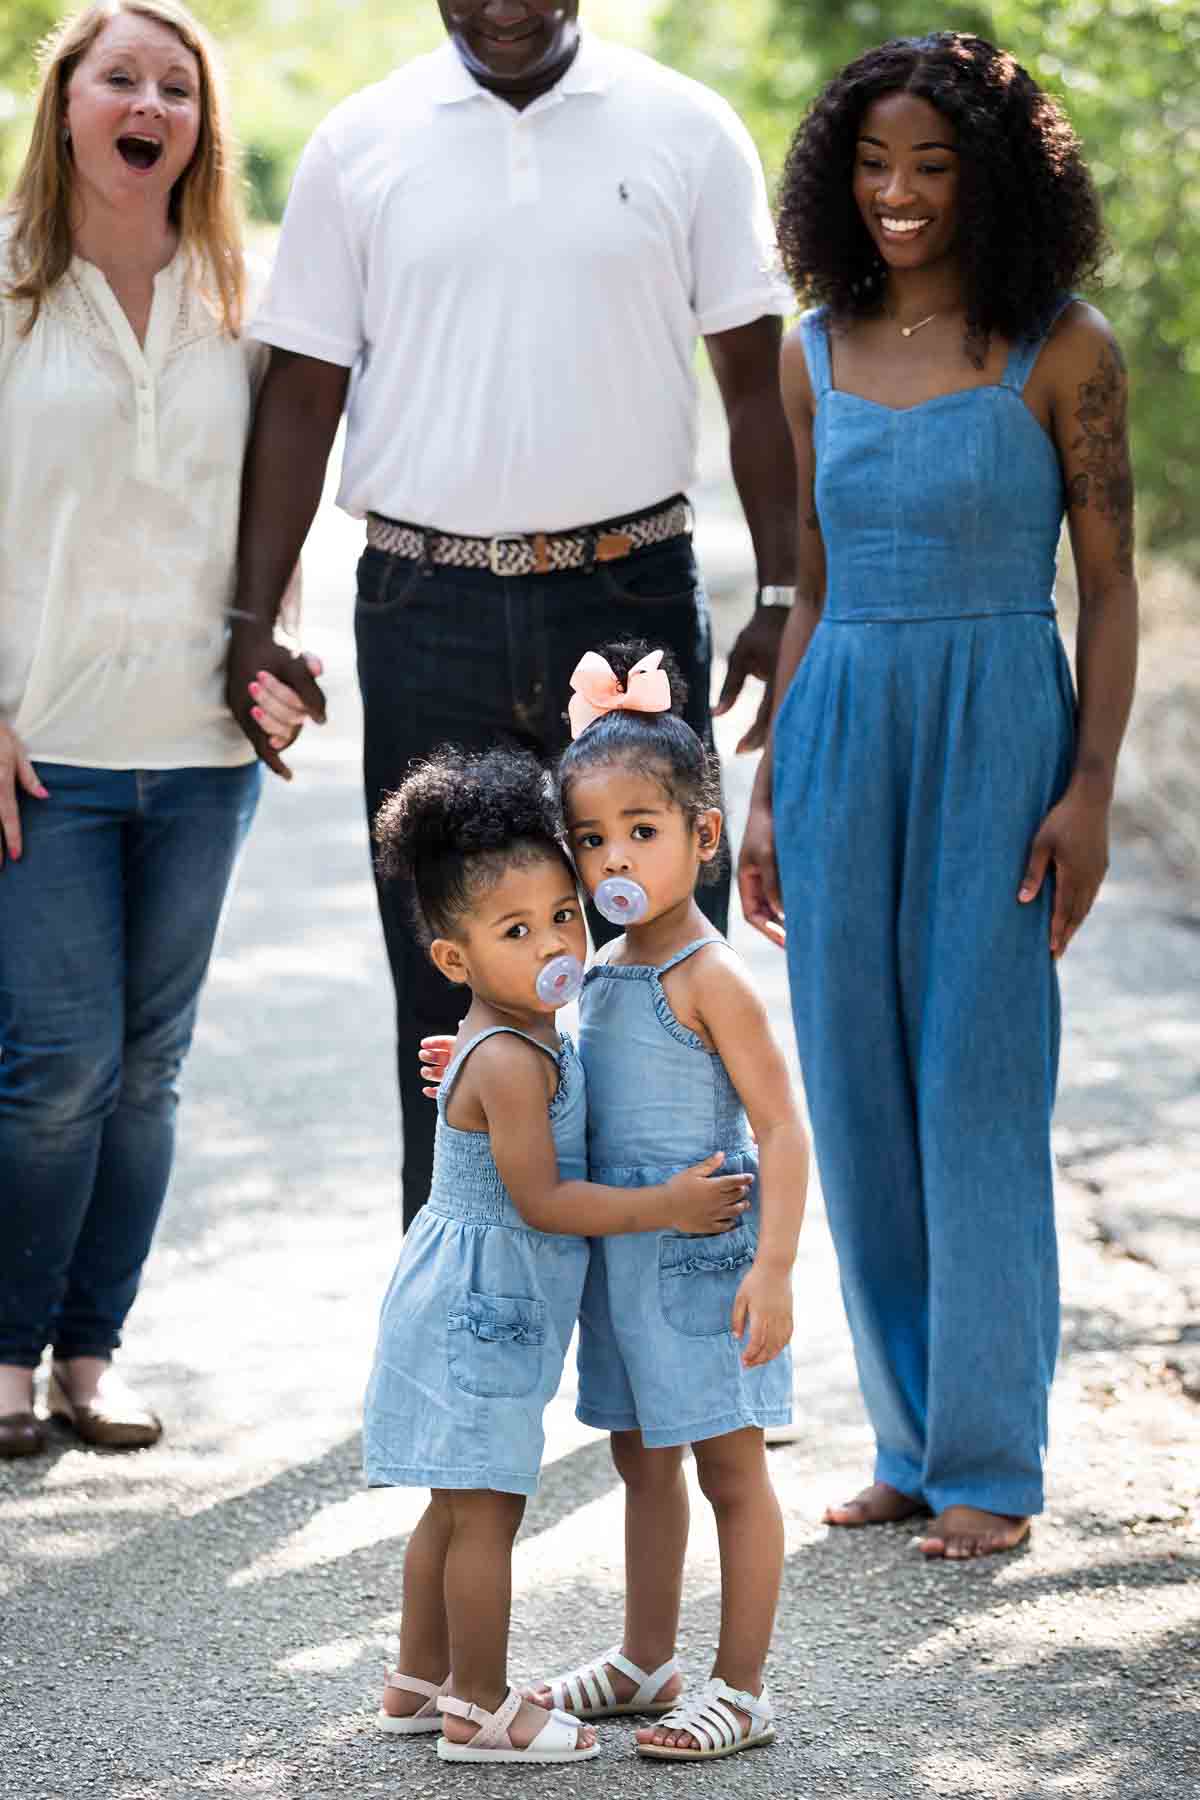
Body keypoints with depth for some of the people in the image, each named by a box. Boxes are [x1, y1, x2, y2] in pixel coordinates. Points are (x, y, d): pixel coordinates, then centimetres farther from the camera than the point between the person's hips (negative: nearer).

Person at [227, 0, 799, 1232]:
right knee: (447, 978, 7)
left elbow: (757, 377, 4)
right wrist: (252, 619, 0)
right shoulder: (358, 146, 4)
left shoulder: (685, 133, 3)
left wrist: (786, 596, -4)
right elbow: (300, 395, 6)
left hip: (632, 590, -1)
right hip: (427, 608, 1)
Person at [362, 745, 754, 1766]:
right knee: (488, 1511, -2)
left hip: (474, 1306, 10)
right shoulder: (512, 1062, -22)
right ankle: (479, 1710, 6)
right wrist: (668, 1205, -19)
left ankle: (420, 1681, 29)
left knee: (457, 1505, 18)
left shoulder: (527, 1040, 9)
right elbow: (540, 1202, -24)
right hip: (483, 1308, -10)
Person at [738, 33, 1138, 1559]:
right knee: (857, 1100, 6)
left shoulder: (1059, 349, -4)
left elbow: (1110, 586, -3)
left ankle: (990, 1463, 5)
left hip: (999, 733, -5)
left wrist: (1089, 788, -11)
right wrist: (767, 791, 12)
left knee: (978, 1099, -4)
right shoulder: (816, 355, 10)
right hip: (842, 735, 5)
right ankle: (909, 1444, 17)